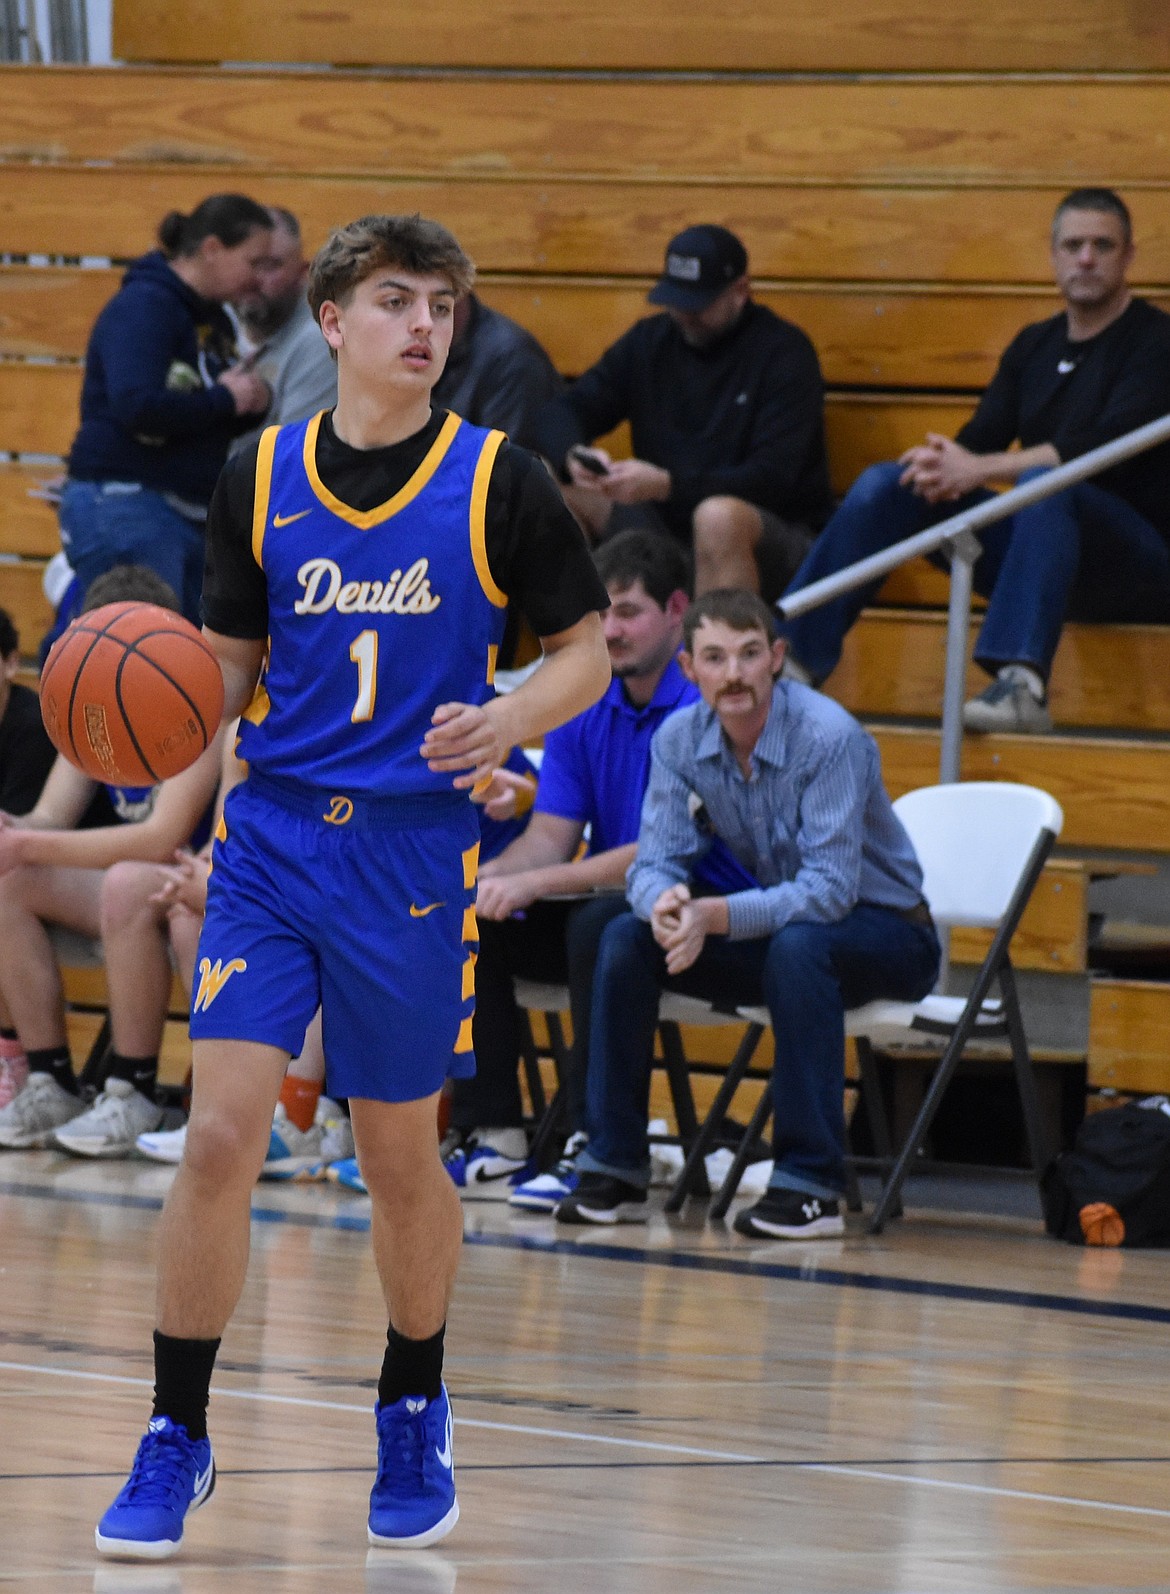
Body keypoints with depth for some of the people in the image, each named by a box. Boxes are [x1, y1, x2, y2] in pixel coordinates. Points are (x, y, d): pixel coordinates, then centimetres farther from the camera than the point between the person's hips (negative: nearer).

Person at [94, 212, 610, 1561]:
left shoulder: (499, 483, -3)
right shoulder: (260, 479, 4)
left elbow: (586, 652, 3)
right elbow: (234, 666, 13)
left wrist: (507, 719, -17)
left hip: (415, 846, -1)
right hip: (271, 838, 1)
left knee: (400, 1155, 8)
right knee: (221, 1133, -10)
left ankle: (413, 1420, 30)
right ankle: (176, 1438, 0)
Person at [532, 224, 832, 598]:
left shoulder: (783, 352, -8)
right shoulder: (651, 340, 9)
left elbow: (772, 479, -19)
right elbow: (561, 415, 5)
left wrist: (666, 484, -31)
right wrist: (573, 456, -21)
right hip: (667, 525, 6)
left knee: (719, 516, -39)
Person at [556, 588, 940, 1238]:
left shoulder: (830, 737, -26)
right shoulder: (679, 740, -7)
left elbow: (831, 889, -30)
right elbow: (656, 861, -8)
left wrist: (715, 915, -41)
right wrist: (666, 903, -33)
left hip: (885, 932, -6)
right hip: (777, 929, 6)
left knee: (798, 945, -37)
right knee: (628, 939, -13)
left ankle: (811, 1182, -32)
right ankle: (614, 1166, -6)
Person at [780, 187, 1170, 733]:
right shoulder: (1035, 345, 15)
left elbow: (1104, 447, -19)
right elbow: (981, 439, 7)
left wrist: (979, 470, -22)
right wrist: (945, 464, -19)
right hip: (1043, 550, 7)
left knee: (1044, 484, -39)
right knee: (887, 483, -6)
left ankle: (1022, 687, -57)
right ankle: (794, 654, -16)